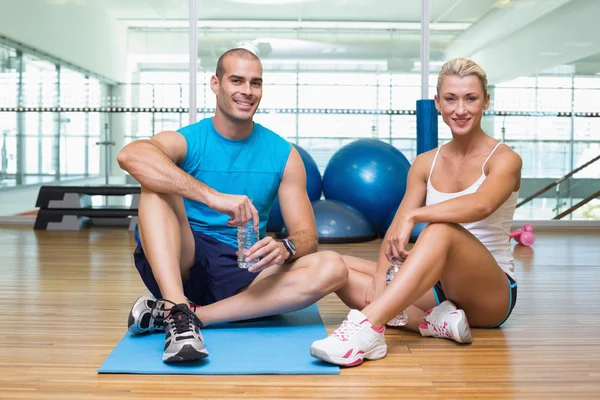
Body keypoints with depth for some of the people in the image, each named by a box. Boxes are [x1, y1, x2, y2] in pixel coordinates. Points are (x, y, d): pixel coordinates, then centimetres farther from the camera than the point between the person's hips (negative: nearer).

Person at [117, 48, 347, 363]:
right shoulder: (185, 142, -3)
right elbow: (131, 155, -27)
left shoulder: (283, 156, 5)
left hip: (241, 273, 3)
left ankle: (195, 313, -26)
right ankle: (177, 314, -39)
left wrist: (285, 248, -24)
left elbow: (306, 234, 3)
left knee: (332, 268, -22)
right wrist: (213, 196, -38)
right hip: (178, 265, -2)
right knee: (159, 182, -24)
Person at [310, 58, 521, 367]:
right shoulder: (426, 164, 8)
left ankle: (367, 327, -48)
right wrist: (380, 277, -18)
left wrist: (413, 215, -35)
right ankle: (433, 321, -29)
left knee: (442, 229, -36)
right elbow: (396, 229, -1)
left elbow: (481, 204, -29)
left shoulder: (504, 159, -6)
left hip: (491, 292, -5)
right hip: (436, 285, 5)